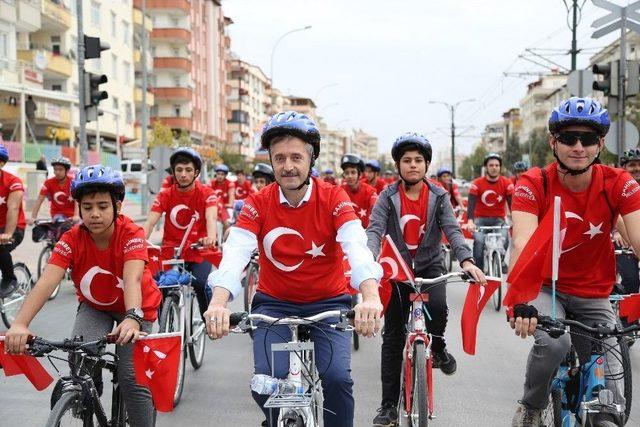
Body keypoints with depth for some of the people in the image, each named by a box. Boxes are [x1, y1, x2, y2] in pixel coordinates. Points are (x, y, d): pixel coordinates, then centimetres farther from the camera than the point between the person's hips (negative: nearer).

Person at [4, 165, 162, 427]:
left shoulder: (131, 234, -28)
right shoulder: (72, 239, -22)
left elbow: (132, 279, -45)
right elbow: (46, 282, -35)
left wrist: (132, 318, -64)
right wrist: (19, 324, -51)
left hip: (134, 307, -2)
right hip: (94, 307, 2)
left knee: (132, 378, -13)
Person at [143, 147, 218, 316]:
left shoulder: (206, 194, -5)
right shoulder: (165, 195, 0)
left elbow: (211, 217, -23)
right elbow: (150, 222, -11)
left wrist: (210, 238, -46)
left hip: (198, 254, -2)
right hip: (170, 254, 2)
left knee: (200, 285, -25)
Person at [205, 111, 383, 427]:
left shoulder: (333, 198, -11)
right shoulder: (258, 204, -8)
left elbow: (357, 246, -27)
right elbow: (235, 252, -23)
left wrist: (371, 297, -47)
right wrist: (218, 302, -42)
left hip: (328, 302, -1)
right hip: (274, 303, 1)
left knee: (337, 377, -22)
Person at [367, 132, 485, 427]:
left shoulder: (438, 197, -3)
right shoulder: (388, 197, -6)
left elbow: (452, 230, -13)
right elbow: (375, 231, -18)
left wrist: (466, 260, -33)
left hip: (430, 266, 0)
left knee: (438, 308, -31)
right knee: (392, 337, 0)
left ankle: (437, 347, 4)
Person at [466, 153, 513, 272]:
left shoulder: (507, 184, -6)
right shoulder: (477, 183, -10)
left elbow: (512, 203, -13)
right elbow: (471, 203, -19)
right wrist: (470, 221, -37)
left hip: (498, 219, 1)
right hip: (481, 219, -1)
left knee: (504, 240, -26)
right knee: (479, 241, -26)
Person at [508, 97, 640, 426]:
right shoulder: (533, 185, -18)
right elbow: (523, 245, -31)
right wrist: (520, 302, -48)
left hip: (593, 297, 2)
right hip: (545, 289, -2)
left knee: (610, 398, -3)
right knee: (554, 343, -32)